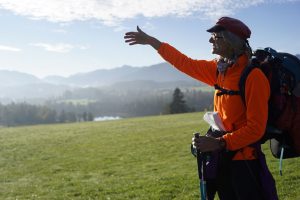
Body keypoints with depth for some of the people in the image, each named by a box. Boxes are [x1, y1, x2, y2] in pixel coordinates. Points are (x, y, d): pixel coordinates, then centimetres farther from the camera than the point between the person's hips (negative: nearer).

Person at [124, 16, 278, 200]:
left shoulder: (253, 76, -19)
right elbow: (186, 64, 15)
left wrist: (219, 143, -28)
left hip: (244, 159, -7)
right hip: (223, 156, 7)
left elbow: (256, 128, -20)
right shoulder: (219, 69, 3)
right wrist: (150, 41, 19)